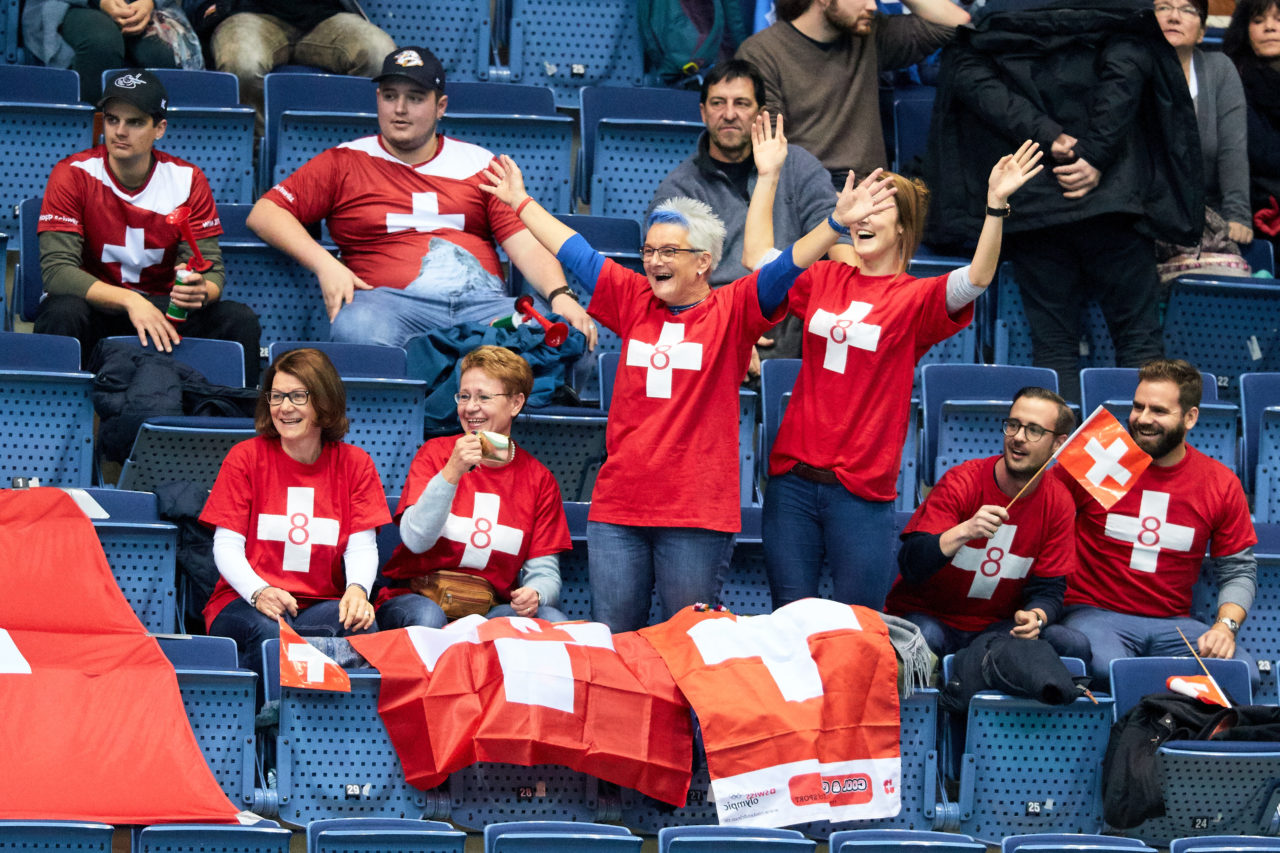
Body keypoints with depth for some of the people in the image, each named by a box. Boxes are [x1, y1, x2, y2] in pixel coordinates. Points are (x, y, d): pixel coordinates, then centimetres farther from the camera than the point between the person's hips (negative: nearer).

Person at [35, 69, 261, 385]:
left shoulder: (186, 179, -2)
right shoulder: (73, 175, -10)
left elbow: (212, 271, -4)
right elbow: (56, 269, -20)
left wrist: (200, 290, -31)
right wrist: (129, 300, -34)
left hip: (163, 312, 2)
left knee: (240, 320, -21)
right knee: (63, 312, -36)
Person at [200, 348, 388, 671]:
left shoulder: (354, 463, 9)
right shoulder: (245, 457, 4)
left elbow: (362, 547, 1)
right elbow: (226, 546, -2)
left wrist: (357, 590, -24)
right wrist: (259, 592, -25)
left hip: (321, 605, 2)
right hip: (244, 603, -2)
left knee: (360, 626, -33)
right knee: (268, 631, -38)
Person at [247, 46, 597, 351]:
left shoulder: (479, 164, 21)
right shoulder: (345, 163, 17)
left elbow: (526, 245, 12)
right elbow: (264, 213, 12)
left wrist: (561, 295, -9)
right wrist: (324, 264, -4)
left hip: (483, 303, 1)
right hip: (392, 301, -1)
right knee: (358, 327, -40)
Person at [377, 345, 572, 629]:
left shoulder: (538, 479, 6)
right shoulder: (435, 453, 0)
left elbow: (544, 571, 4)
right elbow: (416, 540, -14)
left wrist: (535, 594, -21)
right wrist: (452, 472, -26)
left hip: (491, 608, 2)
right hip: (415, 597, -2)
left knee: (552, 619, -28)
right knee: (427, 616, -38)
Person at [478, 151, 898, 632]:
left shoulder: (731, 311, 0)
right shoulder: (633, 300, 11)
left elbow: (783, 271, -12)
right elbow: (574, 253, 20)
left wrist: (837, 222, -26)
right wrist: (521, 202, 28)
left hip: (697, 516, -4)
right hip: (618, 507, 4)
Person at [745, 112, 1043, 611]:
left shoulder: (915, 298, -2)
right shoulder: (825, 280, 10)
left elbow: (976, 279, -18)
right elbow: (758, 257, 17)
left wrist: (996, 205, -31)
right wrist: (767, 177, 14)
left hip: (863, 490, -4)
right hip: (793, 476, 4)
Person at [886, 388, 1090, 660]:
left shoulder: (1058, 503, 0)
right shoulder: (961, 483, -12)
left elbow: (1049, 588, 1)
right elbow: (910, 564, -21)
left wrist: (1036, 616, -24)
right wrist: (964, 531, -38)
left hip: (997, 626, 4)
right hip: (928, 617, -4)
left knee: (1075, 646, -21)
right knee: (924, 639, -40)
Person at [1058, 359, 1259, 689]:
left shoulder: (1221, 485, 6)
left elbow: (1239, 572, 11)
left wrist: (1225, 626, -10)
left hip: (1173, 624, 3)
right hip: (1095, 614, -3)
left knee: (1244, 675, -27)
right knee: (1107, 668, -40)